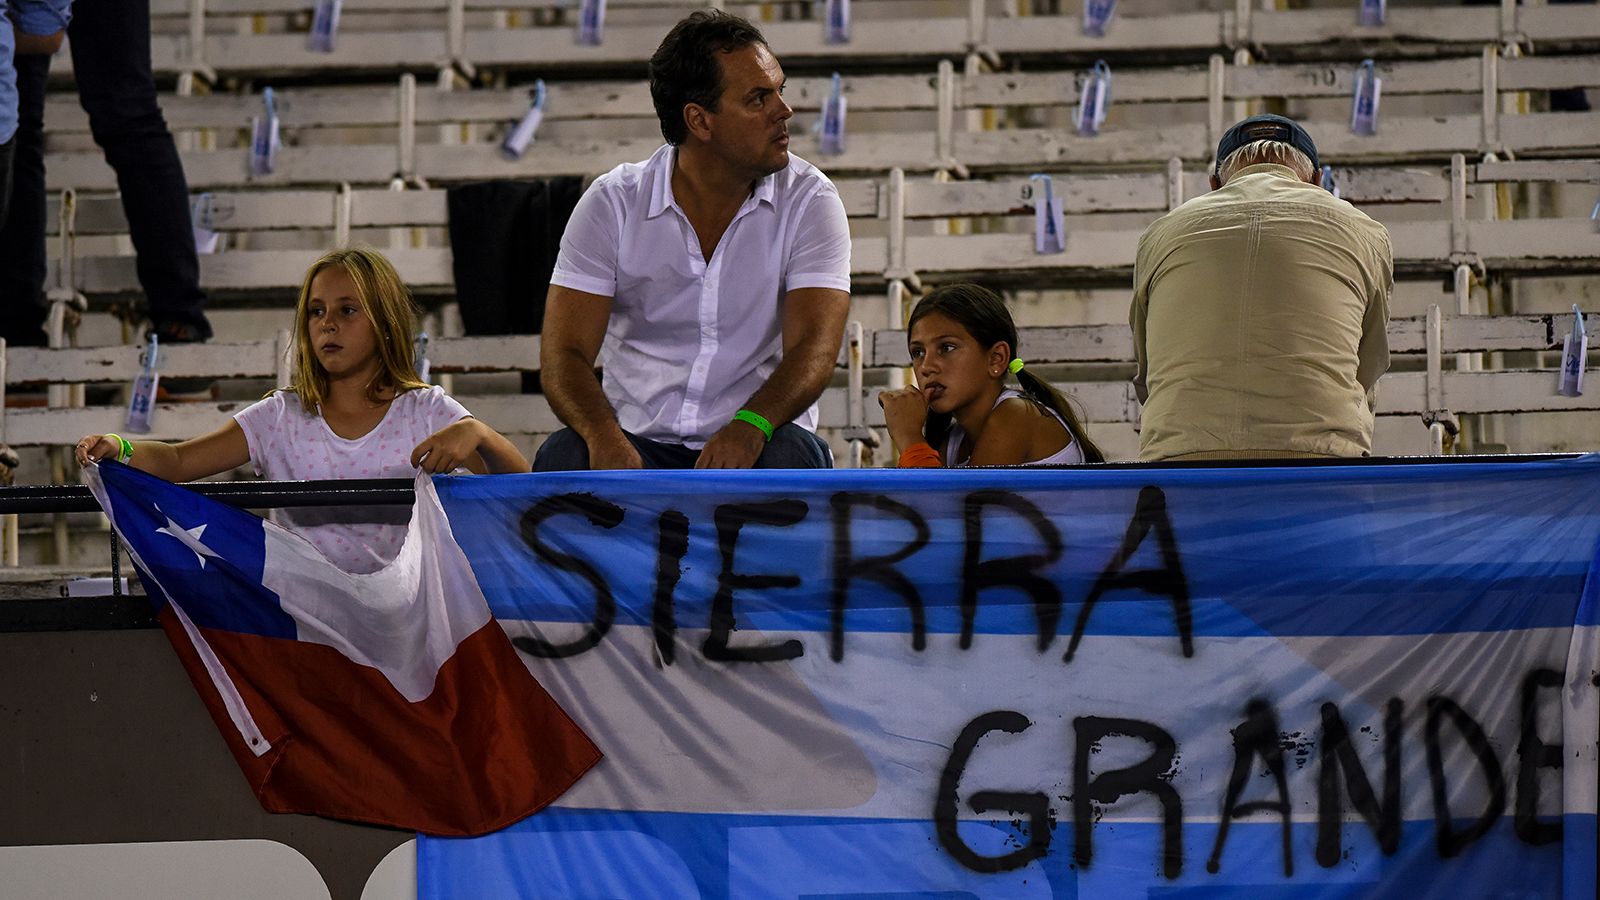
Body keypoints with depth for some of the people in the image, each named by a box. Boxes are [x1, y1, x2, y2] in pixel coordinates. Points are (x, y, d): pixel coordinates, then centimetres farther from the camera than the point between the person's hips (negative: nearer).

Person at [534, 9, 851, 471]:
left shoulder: (808, 200, -2)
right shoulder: (613, 203, -1)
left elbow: (813, 349, -12)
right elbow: (564, 351, -6)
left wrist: (750, 426, -35)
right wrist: (603, 436, -29)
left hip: (753, 445, 0)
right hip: (639, 444, 0)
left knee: (793, 456, -34)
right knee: (562, 459, -30)